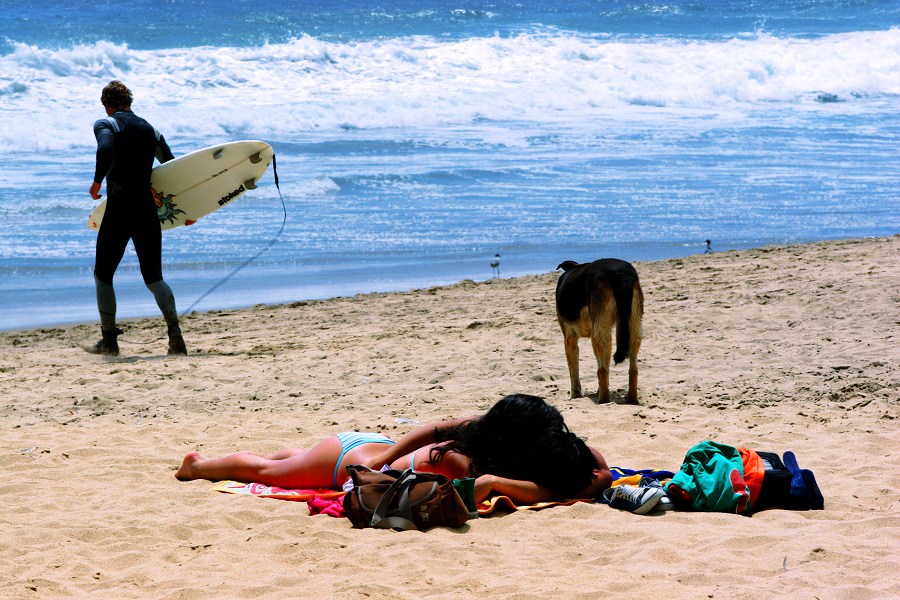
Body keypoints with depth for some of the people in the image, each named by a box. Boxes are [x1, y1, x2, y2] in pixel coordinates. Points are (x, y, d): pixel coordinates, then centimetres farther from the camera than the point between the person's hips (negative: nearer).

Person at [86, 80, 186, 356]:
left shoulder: (105, 124, -2)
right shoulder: (150, 130, 15)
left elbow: (105, 150, -25)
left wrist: (97, 181, -12)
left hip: (119, 210, -4)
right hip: (148, 211, 4)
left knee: (103, 276, 12)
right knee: (154, 277, 10)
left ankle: (109, 340, 10)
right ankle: (174, 329, -14)